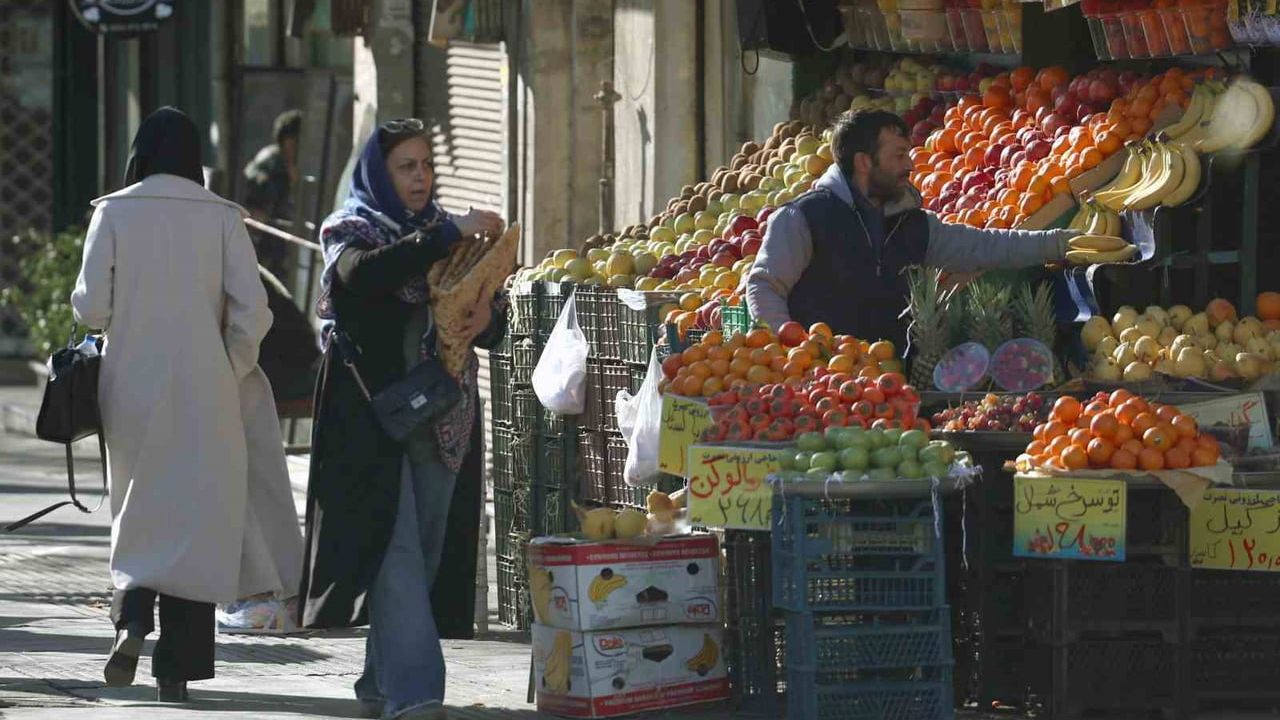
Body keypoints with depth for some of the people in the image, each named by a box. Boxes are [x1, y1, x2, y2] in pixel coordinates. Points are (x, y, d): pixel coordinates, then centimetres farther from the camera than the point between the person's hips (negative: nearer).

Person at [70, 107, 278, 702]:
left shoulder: (113, 213, -4)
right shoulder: (221, 217, -3)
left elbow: (90, 307, -7)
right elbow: (252, 311, -7)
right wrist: (232, 372, 7)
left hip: (133, 389, 1)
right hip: (205, 394, 0)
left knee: (138, 512, 17)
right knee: (198, 517, 6)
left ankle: (133, 614, -9)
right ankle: (177, 669, 2)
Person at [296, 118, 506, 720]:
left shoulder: (446, 233, 18)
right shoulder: (349, 230, 3)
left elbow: (496, 323, 15)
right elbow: (367, 273, -22)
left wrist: (487, 318, -10)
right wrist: (452, 234, -25)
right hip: (375, 414, -5)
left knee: (426, 552, 5)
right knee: (394, 548, -14)